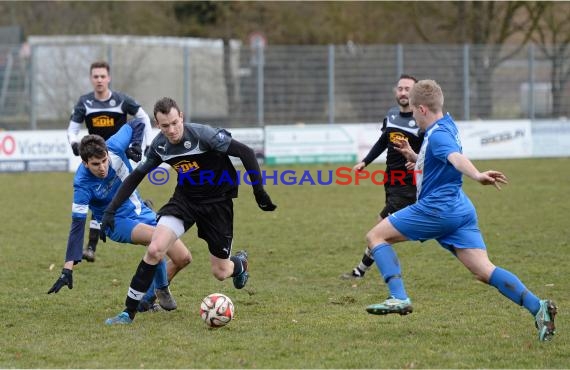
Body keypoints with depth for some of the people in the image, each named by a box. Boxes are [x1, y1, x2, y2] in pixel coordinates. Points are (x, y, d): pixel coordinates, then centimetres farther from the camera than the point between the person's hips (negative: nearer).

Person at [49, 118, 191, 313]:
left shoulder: (114, 148, -22)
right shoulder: (83, 185, -30)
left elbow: (136, 125, -1)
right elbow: (77, 225, -29)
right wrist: (68, 269, -33)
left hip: (139, 211, 5)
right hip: (116, 222, -5)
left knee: (183, 258, -1)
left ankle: (147, 300, 20)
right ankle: (161, 289, -10)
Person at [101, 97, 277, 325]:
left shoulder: (203, 135, -25)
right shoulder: (159, 145, -9)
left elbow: (246, 153, -21)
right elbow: (136, 176, 4)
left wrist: (259, 191, -23)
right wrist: (111, 209, 0)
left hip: (217, 201, -3)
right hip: (185, 198, 3)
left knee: (220, 273, 3)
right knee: (154, 250, -19)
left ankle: (239, 263, 43)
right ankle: (129, 312, -10)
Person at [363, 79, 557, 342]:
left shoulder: (437, 135, -11)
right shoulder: (446, 127, 19)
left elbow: (456, 158, -34)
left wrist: (477, 176, -51)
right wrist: (412, 156, 26)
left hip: (437, 209, -9)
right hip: (460, 210, 9)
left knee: (376, 236, 2)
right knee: (484, 271, -1)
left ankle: (399, 298, -12)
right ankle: (537, 307, -19)